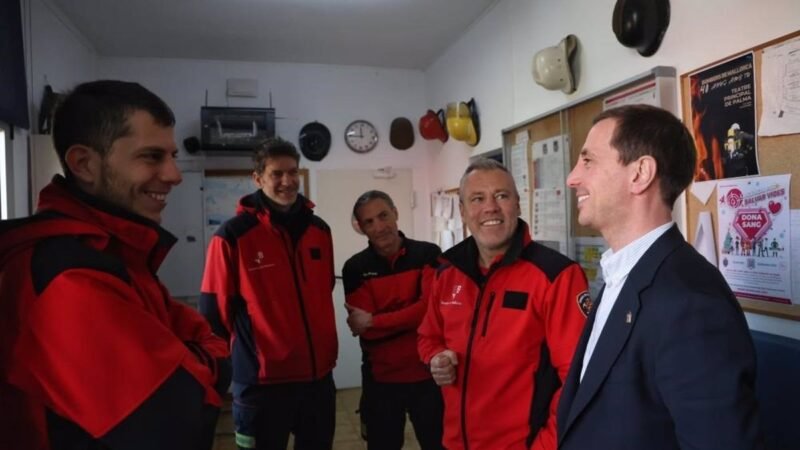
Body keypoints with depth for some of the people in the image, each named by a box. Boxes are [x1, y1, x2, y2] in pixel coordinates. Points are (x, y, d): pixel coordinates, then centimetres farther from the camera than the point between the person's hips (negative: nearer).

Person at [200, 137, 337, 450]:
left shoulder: (319, 230, 4)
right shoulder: (233, 235, -11)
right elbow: (215, 311, -6)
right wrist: (245, 352, 2)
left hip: (318, 373, 5)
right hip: (262, 379, -4)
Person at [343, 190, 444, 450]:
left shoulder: (428, 255, -5)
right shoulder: (355, 269, -3)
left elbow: (430, 307, -16)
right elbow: (364, 331, -9)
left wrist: (373, 321, -14)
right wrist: (413, 318, -16)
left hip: (427, 374, -1)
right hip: (380, 379, 1)